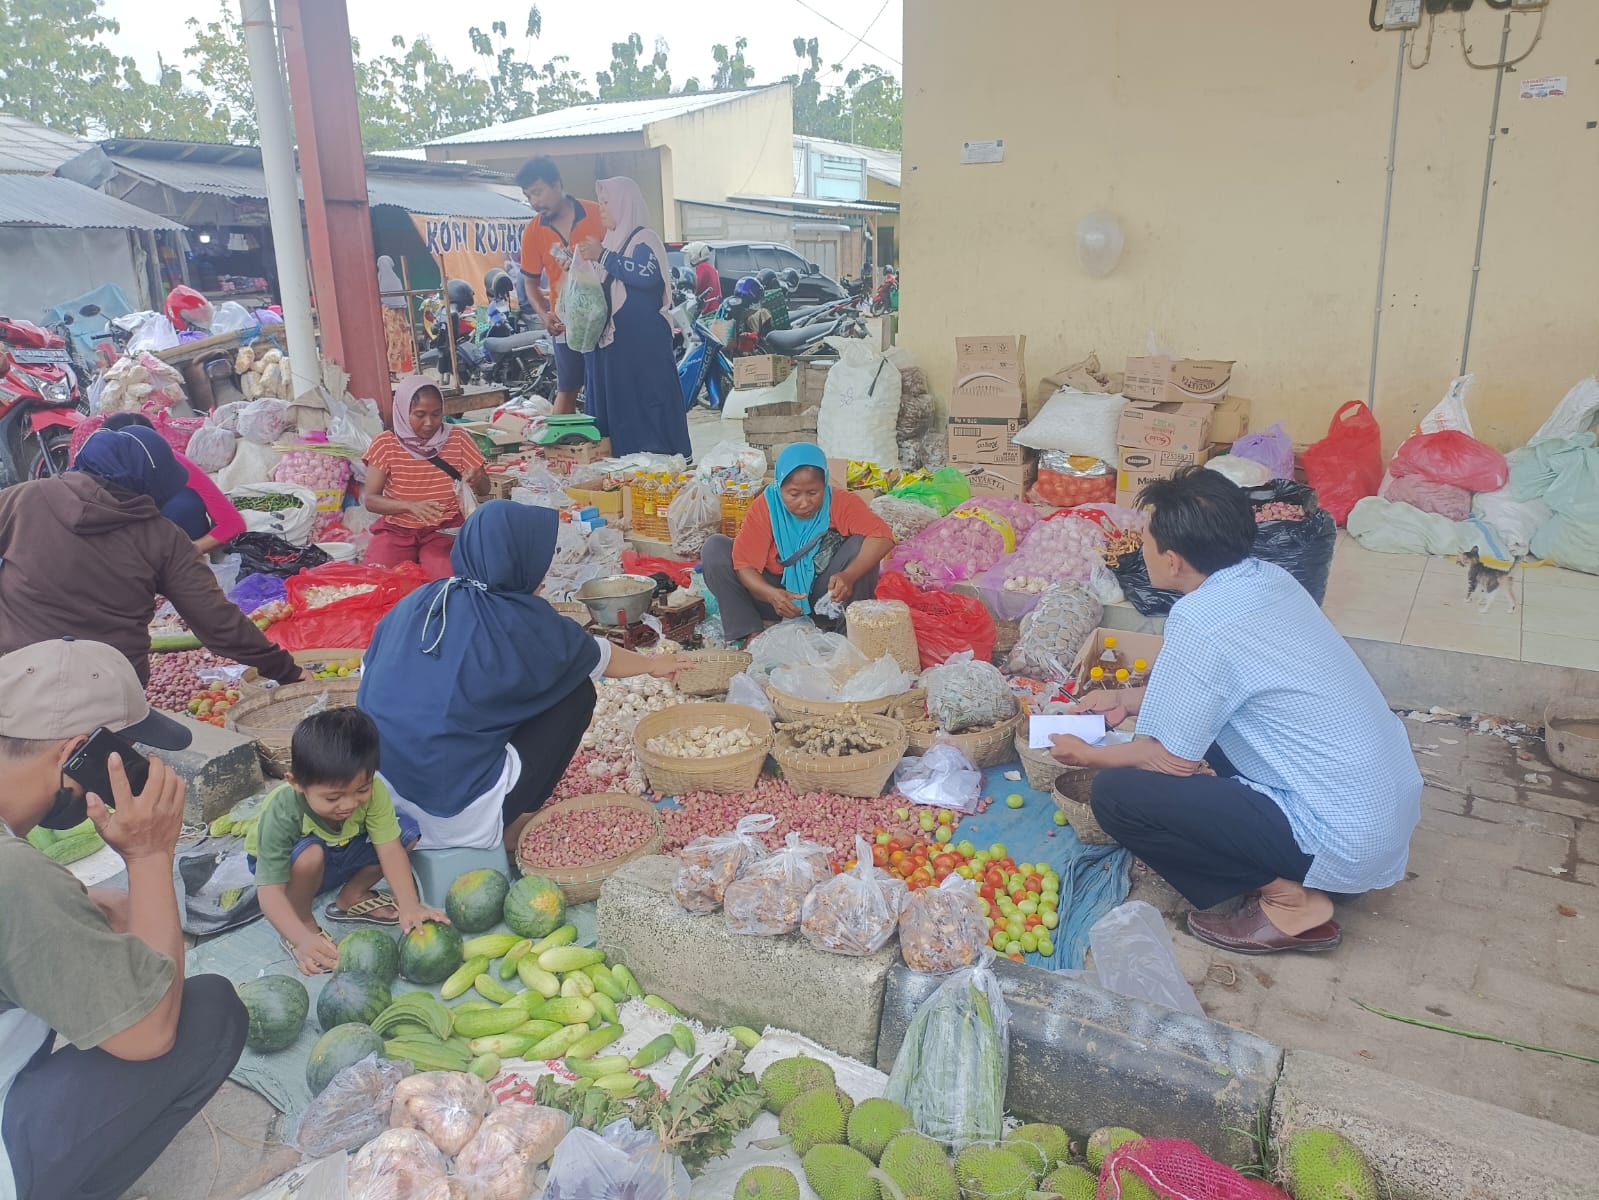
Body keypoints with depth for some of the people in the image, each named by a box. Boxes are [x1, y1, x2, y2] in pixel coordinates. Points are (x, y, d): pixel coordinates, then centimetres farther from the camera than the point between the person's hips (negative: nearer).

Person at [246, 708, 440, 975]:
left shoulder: (372, 790, -29)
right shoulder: (282, 814, -37)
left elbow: (389, 848, -29)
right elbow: (270, 891, -35)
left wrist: (409, 905, -40)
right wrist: (303, 939, -47)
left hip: (341, 857, 4)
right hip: (290, 869, -4)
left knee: (407, 831, -16)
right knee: (310, 853, -38)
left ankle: (351, 897, 6)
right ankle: (303, 920, -9)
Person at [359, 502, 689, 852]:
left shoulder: (417, 602, 3)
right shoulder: (522, 621, -9)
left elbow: (369, 674, 11)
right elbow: (597, 656, 8)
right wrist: (653, 664, 28)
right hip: (460, 813, -6)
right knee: (574, 690, 6)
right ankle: (513, 828, 13)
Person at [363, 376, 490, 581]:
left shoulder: (458, 439, -5)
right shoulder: (385, 444, -7)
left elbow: (484, 490, 1)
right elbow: (370, 500, -10)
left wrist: (477, 480, -25)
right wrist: (411, 506, -29)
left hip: (445, 528, 0)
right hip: (396, 529, 0)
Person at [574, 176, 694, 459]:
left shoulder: (644, 239, -6)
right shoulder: (610, 241, 19)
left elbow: (648, 274, -26)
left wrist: (603, 256, -21)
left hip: (643, 343, -9)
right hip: (611, 340, 9)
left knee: (649, 397, -10)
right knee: (614, 402, 7)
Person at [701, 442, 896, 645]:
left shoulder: (841, 502, -17)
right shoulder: (765, 506, -15)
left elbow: (882, 536, -28)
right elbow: (744, 562, -20)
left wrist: (849, 576, -44)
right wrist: (771, 595, -40)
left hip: (824, 596, 0)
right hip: (777, 594, 1)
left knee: (860, 544, -26)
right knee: (715, 548, -18)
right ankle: (749, 633, -15)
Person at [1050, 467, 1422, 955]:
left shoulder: (1199, 621, -21)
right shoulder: (1267, 577, 4)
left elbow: (1177, 760, -11)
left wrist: (1090, 755, 5)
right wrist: (1126, 699, 22)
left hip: (1344, 837, -9)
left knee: (1116, 793, -10)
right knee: (1201, 711, 22)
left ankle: (1289, 900, -1)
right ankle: (1295, 871, 16)